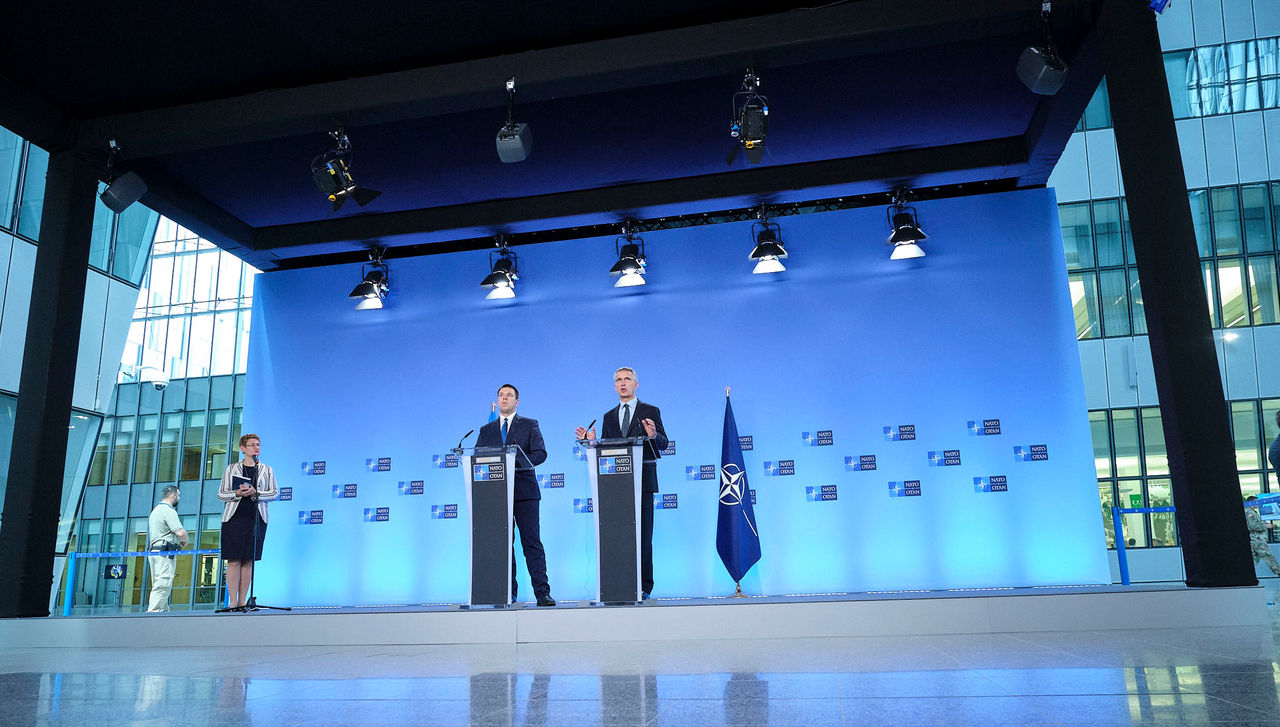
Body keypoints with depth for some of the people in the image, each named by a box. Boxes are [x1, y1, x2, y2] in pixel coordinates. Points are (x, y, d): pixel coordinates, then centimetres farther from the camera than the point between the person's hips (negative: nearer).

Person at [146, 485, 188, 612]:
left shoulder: (156, 510, 22)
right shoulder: (169, 511, -11)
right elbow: (181, 532, -21)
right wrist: (185, 542, -1)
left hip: (154, 550, 10)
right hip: (165, 553, -10)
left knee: (159, 585, 10)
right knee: (163, 584, -14)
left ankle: (164, 611, 11)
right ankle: (153, 611, -20)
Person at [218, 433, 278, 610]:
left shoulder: (266, 470, 13)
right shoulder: (231, 468, 11)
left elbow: (275, 493, 5)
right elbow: (221, 494, 8)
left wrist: (255, 493, -11)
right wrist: (237, 494, -11)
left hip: (257, 519, 1)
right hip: (234, 517, -1)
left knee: (248, 560, 1)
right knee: (234, 560, -6)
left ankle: (242, 601, 6)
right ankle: (233, 602, -3)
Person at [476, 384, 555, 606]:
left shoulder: (530, 425, 10)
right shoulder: (486, 430, 18)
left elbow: (540, 453, -2)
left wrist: (518, 462, -18)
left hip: (524, 491, -3)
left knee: (532, 542, -7)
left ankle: (542, 592, -7)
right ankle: (508, 594, 9)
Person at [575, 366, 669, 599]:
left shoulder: (650, 412, 7)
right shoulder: (609, 417, 18)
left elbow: (663, 444, -1)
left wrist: (653, 435, -21)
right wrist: (592, 441, -3)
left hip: (642, 479, -3)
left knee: (642, 534, -5)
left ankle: (643, 587, 0)